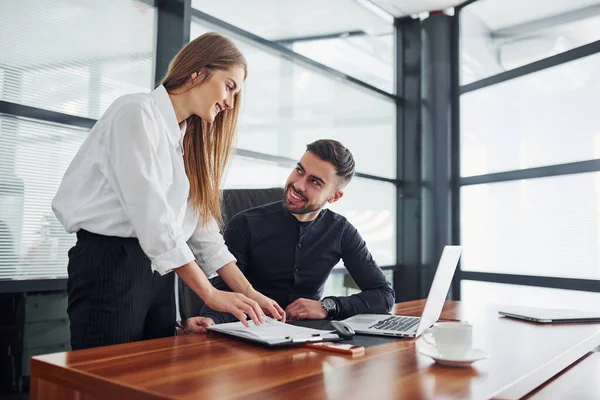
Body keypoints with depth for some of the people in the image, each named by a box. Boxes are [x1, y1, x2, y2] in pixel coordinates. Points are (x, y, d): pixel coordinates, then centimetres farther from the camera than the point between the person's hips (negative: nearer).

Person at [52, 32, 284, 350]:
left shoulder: (188, 140, 15)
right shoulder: (137, 113, -11)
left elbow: (200, 223, 8)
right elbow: (151, 216, -21)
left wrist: (247, 292, -1)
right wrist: (210, 294, -20)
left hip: (158, 268, 8)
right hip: (110, 262, -8)